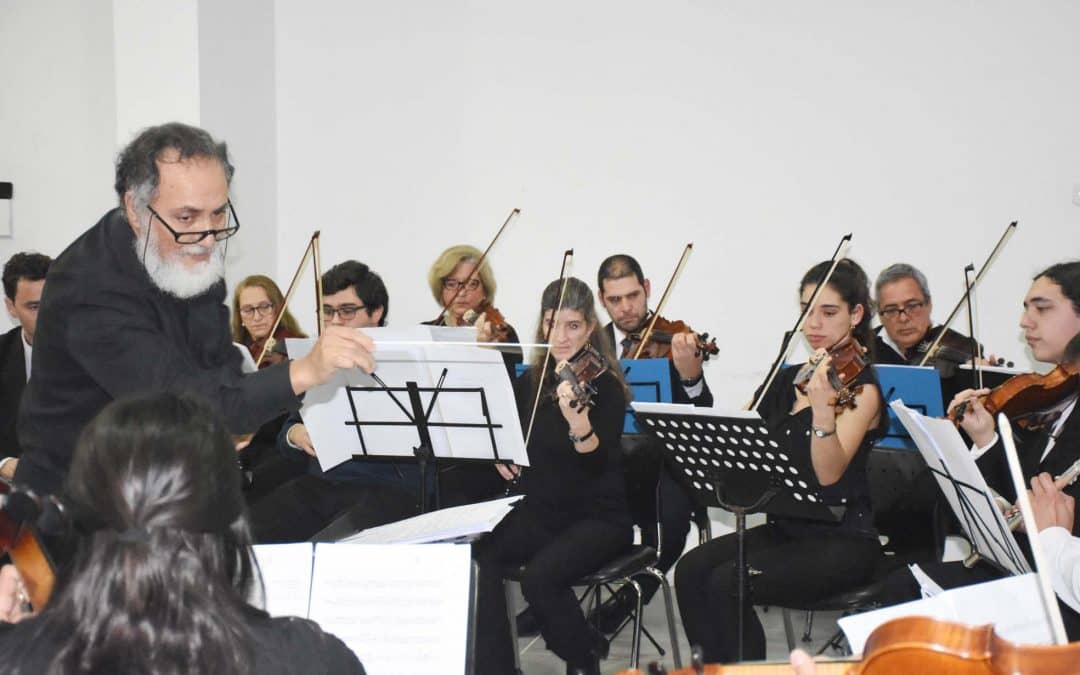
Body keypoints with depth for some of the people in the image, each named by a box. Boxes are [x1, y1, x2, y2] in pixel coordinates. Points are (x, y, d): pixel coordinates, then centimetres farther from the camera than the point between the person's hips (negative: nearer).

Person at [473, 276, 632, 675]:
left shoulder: (604, 384, -10)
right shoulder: (531, 381, 6)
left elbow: (600, 463, -26)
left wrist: (578, 421, -46)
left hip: (598, 518, -5)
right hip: (540, 511, 5)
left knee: (540, 576, -31)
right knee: (479, 557, -22)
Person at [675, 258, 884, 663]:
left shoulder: (861, 388, -9)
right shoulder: (790, 379, 12)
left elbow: (829, 473, -22)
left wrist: (822, 409, -38)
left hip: (842, 539, -7)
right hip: (787, 526, 7)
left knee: (727, 583, -25)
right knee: (691, 569, -17)